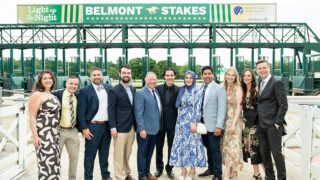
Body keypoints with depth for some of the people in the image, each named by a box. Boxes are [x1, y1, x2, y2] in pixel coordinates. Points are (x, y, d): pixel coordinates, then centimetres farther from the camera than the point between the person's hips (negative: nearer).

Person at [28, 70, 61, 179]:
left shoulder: (52, 95, 12)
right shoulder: (37, 95, -10)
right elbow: (31, 117, -14)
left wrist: (57, 131, 15)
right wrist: (35, 136, -19)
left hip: (54, 132, 8)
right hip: (43, 133, -8)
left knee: (54, 161, 13)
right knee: (47, 162, -5)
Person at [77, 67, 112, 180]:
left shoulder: (108, 88, 7)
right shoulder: (84, 91, -5)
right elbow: (81, 111, -7)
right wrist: (84, 128, -12)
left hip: (107, 125, 4)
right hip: (92, 126, -4)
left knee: (104, 153, 16)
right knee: (90, 155, 5)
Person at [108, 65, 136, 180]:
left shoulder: (133, 89, 10)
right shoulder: (114, 91, -7)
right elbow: (111, 111, -10)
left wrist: (135, 124, 10)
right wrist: (113, 128, -14)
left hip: (131, 127, 6)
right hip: (120, 128, -5)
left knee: (127, 153, 16)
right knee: (119, 154, 2)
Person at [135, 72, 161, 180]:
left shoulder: (156, 92, 10)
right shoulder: (140, 93, -12)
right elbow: (138, 113, -16)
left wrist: (158, 125, 10)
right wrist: (142, 128, -20)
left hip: (155, 128, 7)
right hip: (145, 129, -7)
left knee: (150, 152, 18)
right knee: (142, 152, 7)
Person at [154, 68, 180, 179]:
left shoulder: (179, 90, -4)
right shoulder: (158, 88, -1)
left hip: (172, 123, -1)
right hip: (159, 122, 1)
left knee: (172, 147, 10)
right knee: (159, 147, 13)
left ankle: (169, 168, 27)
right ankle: (159, 168, 29)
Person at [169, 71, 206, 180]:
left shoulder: (198, 91, -5)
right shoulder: (181, 90, 9)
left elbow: (198, 108, -10)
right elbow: (179, 106, 13)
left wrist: (194, 123, -16)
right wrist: (180, 119, 10)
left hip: (192, 121, -4)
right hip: (181, 121, 5)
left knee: (192, 144, 0)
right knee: (181, 144, 4)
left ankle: (192, 170, 14)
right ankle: (183, 170, 15)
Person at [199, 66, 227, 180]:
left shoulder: (219, 89, -7)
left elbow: (222, 109, -13)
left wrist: (219, 126, -19)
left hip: (213, 125, -5)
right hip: (203, 124, 5)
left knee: (215, 149, 1)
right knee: (208, 148, 15)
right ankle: (211, 169, 30)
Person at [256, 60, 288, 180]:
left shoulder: (277, 83, -7)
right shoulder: (259, 84, 14)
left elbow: (283, 105, -12)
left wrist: (278, 123, -16)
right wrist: (257, 122, 7)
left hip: (273, 125, -6)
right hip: (261, 125, 7)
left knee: (276, 153, -1)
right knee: (264, 153, 12)